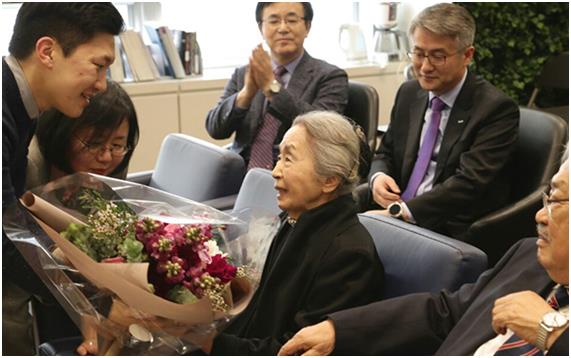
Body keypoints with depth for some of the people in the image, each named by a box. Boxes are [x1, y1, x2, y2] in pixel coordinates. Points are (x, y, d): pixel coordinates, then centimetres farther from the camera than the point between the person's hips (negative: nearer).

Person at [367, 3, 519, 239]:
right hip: (396, 220, 6)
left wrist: (399, 211, -27)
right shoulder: (408, 93, 11)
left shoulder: (497, 109, -10)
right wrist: (378, 176, -5)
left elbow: (470, 182, -19)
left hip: (453, 234, -6)